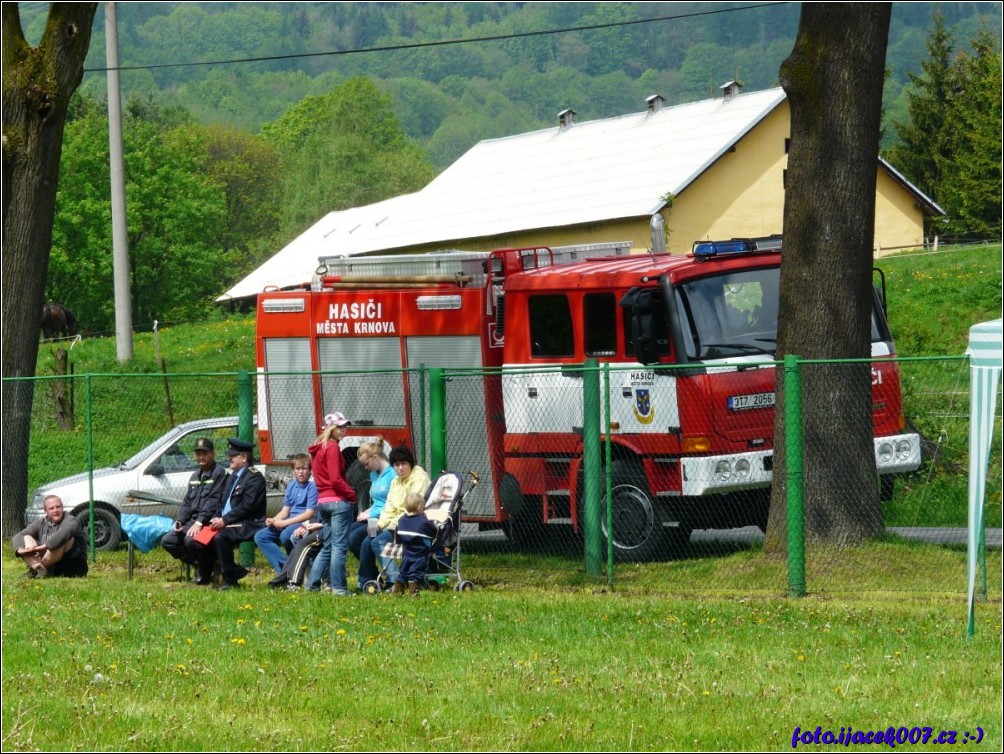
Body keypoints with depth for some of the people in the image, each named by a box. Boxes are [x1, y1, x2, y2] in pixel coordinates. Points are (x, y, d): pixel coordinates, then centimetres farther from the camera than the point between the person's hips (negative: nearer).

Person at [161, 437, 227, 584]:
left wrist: (199, 523, -22)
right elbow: (187, 502, 20)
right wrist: (179, 520, 2)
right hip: (192, 521, 9)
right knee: (167, 541, -4)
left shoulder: (219, 473, -7)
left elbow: (213, 501, -15)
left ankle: (206, 572, -8)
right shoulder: (195, 477, 21)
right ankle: (199, 564, 5)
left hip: (209, 522, -9)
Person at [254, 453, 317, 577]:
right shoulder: (291, 485, 13)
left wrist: (284, 523, -17)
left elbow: (309, 514, -15)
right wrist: (273, 521, -6)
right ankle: (284, 569, -17)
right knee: (260, 537, -7)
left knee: (285, 535, -36)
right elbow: (285, 510, 15)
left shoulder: (312, 486, -9)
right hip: (289, 523, 8)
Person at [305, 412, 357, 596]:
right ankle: (338, 587, -7)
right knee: (339, 546, -6)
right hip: (338, 501, -9)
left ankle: (312, 584, 14)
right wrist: (352, 494, -9)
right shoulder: (332, 448, -11)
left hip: (323, 501, 9)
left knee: (327, 546, 15)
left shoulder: (318, 449, 16)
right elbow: (336, 479, -18)